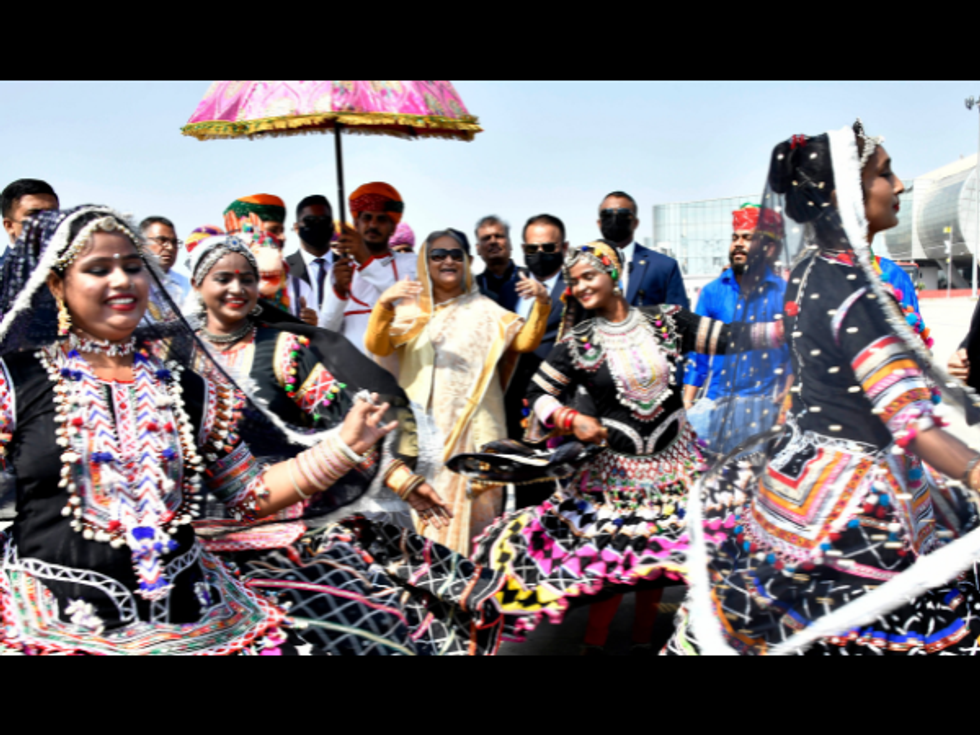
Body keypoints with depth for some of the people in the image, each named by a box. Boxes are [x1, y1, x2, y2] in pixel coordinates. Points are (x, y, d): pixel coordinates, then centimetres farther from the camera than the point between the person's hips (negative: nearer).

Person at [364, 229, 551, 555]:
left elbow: (525, 341, -3)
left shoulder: (484, 312, 10)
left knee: (471, 508, -4)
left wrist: (542, 306, -21)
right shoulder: (411, 310, 10)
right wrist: (383, 305, -24)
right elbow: (377, 347, -5)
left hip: (472, 428, -1)